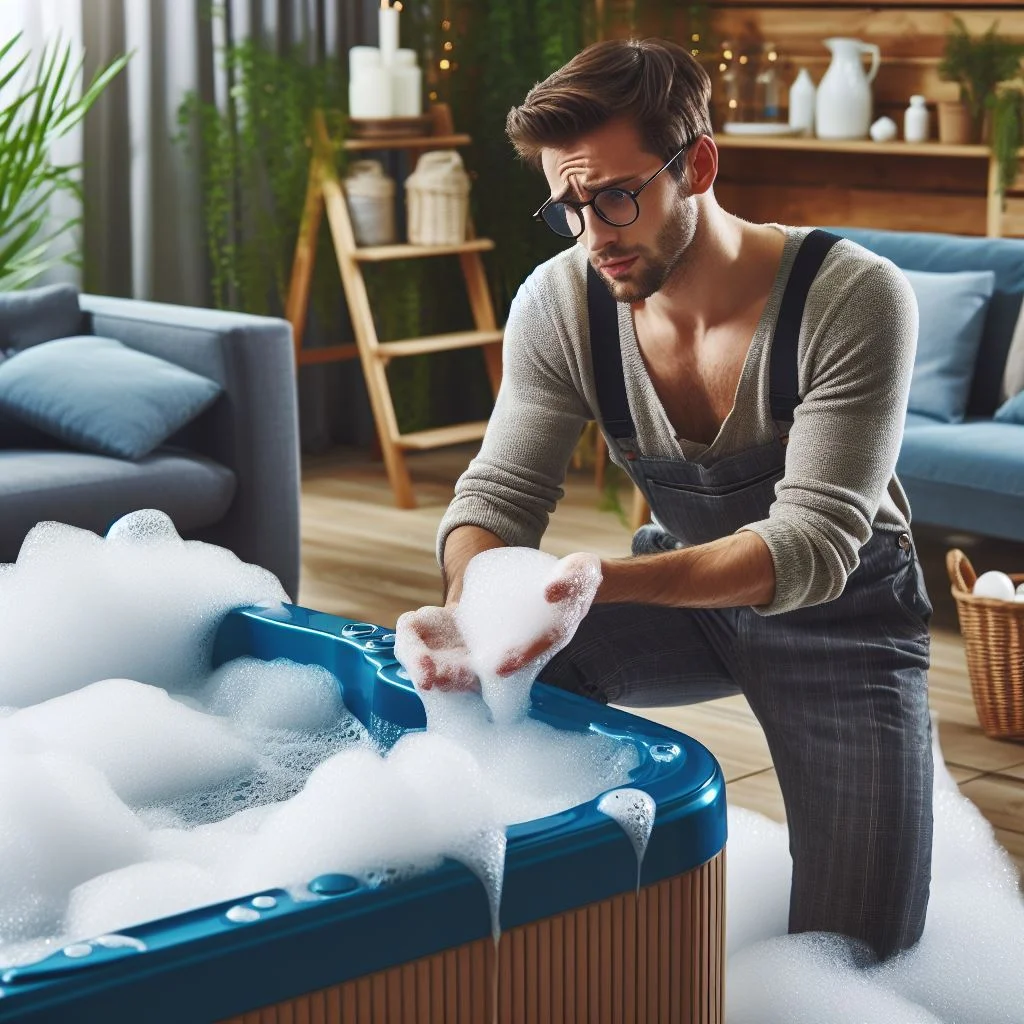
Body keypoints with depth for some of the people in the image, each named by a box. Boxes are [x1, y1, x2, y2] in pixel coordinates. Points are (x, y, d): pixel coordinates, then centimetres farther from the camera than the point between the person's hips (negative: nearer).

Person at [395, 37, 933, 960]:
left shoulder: (855, 300, -29)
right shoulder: (559, 304, -16)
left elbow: (812, 545, -33)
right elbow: (502, 490, -13)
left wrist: (607, 578, -50)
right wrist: (466, 608, -38)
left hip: (839, 614, -3)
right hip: (683, 591, 3)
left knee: (860, 942, -9)